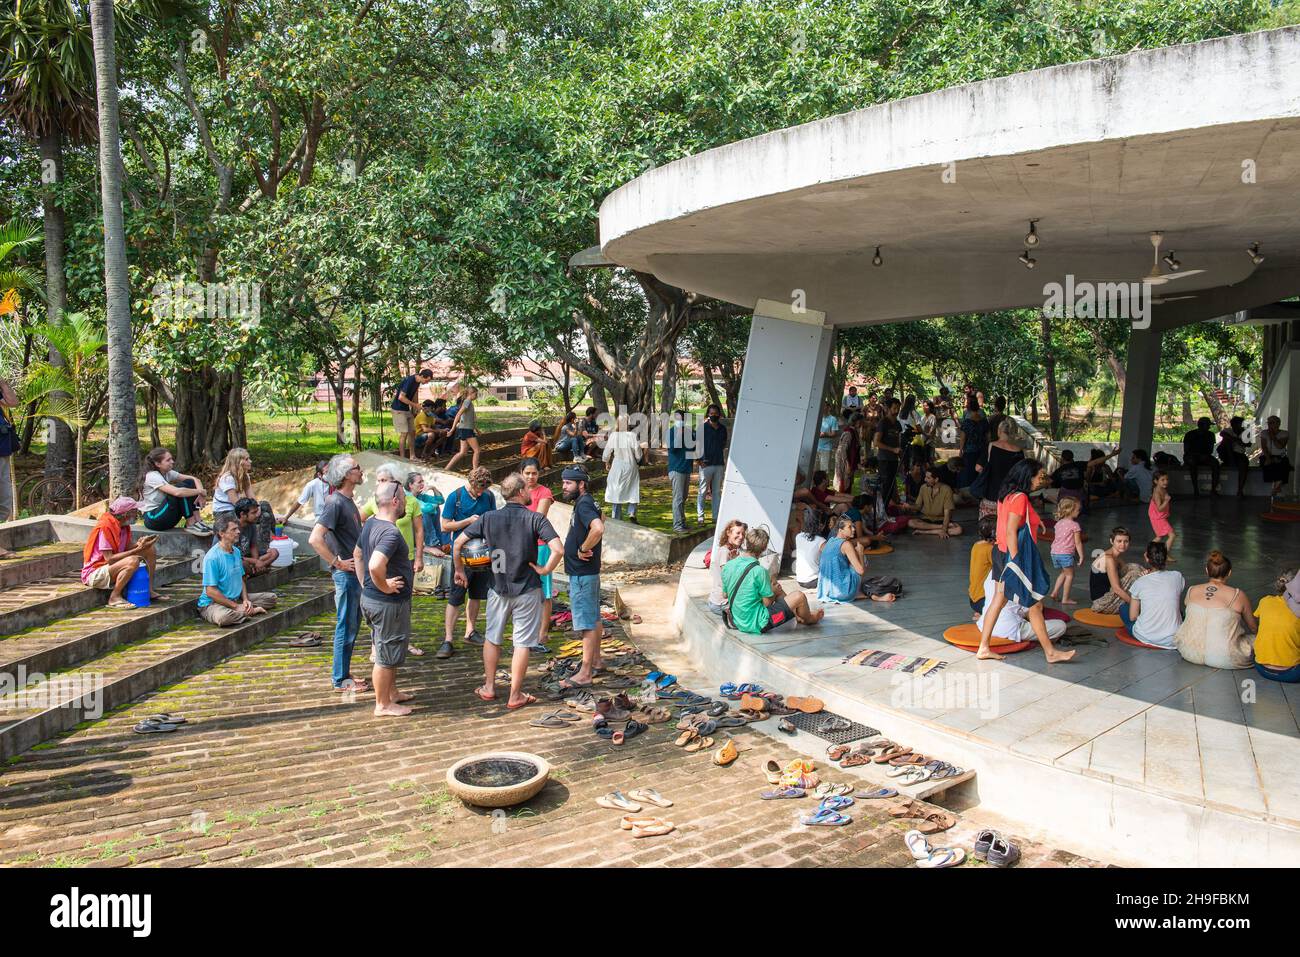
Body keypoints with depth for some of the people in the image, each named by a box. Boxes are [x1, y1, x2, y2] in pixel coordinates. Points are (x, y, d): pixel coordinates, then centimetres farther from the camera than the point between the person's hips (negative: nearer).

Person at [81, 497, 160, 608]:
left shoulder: (123, 525, 3)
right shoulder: (105, 526, -24)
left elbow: (127, 548, 5)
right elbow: (109, 559, -27)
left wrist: (139, 544, -16)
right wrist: (137, 550, -28)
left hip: (111, 568, 9)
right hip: (94, 573, -9)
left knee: (150, 549, 4)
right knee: (132, 561, -34)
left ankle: (149, 590, 7)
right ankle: (115, 597, -20)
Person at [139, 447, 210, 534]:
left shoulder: (168, 473, 4)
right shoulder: (152, 477, -20)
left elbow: (194, 479, 1)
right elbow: (177, 492, -34)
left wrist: (201, 494, -19)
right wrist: (200, 491, -23)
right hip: (152, 518, -8)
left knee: (190, 483, -4)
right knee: (181, 488, -24)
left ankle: (197, 520, -10)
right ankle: (191, 525, -17)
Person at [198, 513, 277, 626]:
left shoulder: (236, 551, 8)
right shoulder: (212, 557, -18)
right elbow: (210, 591, -21)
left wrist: (245, 600, -2)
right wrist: (236, 606, -18)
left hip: (236, 599, 8)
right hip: (212, 603, -8)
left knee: (271, 597, 4)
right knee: (223, 617, -41)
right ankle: (251, 611, -15)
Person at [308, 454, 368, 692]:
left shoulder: (348, 501, 10)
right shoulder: (335, 503, -19)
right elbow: (315, 539, -27)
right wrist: (337, 563, -20)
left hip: (356, 572, 9)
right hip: (346, 574, -9)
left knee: (352, 626, 16)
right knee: (346, 627, -1)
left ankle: (344, 673, 27)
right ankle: (341, 680, 9)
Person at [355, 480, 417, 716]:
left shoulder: (370, 523, 6)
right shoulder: (390, 532, -26)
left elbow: (357, 555, 18)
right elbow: (375, 566, -39)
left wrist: (365, 585, 17)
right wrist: (384, 587, -22)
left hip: (370, 598, 10)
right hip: (389, 603, -10)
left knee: (387, 651, 24)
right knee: (387, 655, 5)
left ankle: (392, 693, 39)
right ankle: (383, 705, 18)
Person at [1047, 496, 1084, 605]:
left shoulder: (1058, 523, 12)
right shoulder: (1074, 525, -9)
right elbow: (1078, 543, -10)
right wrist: (1081, 556, -5)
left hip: (1055, 552, 7)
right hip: (1066, 554, -7)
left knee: (1063, 573, 24)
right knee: (1070, 575, 6)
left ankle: (1054, 593, 20)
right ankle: (1065, 599, 6)